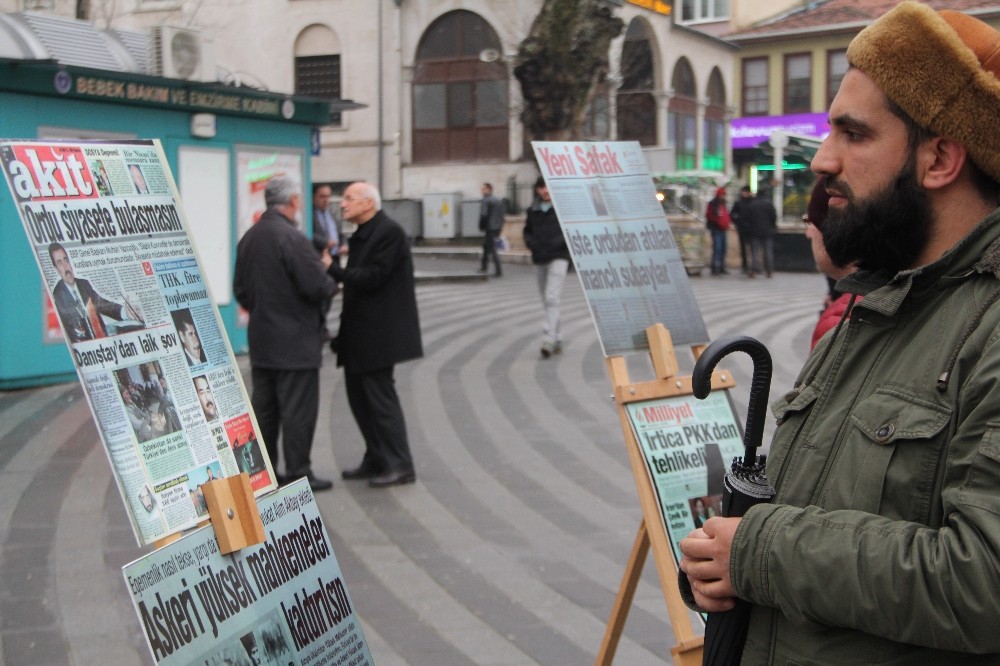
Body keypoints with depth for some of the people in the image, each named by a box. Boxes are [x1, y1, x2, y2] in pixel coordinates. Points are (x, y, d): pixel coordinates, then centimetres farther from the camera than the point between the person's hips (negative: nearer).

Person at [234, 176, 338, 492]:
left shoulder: (249, 238, 8)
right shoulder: (292, 238, -18)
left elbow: (240, 289, 14)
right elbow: (315, 286, -21)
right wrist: (327, 271, -1)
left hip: (261, 339, 8)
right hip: (295, 341, -8)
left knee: (264, 406, 14)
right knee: (298, 408, -1)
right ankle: (298, 472, 4)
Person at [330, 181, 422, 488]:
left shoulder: (389, 232, -14)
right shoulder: (361, 235, 15)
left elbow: (371, 277, -21)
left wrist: (333, 269, -17)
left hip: (378, 332, -10)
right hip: (359, 333, 10)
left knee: (380, 396, -6)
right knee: (358, 394, 13)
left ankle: (400, 465, 2)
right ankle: (376, 459, 24)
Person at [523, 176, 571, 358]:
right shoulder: (532, 210, 11)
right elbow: (527, 232, 19)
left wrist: (559, 242, -16)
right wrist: (531, 243, -2)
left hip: (558, 257, -5)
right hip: (539, 260, 5)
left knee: (552, 299, -17)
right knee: (546, 301, 10)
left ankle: (549, 339, -22)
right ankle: (558, 339, 22)